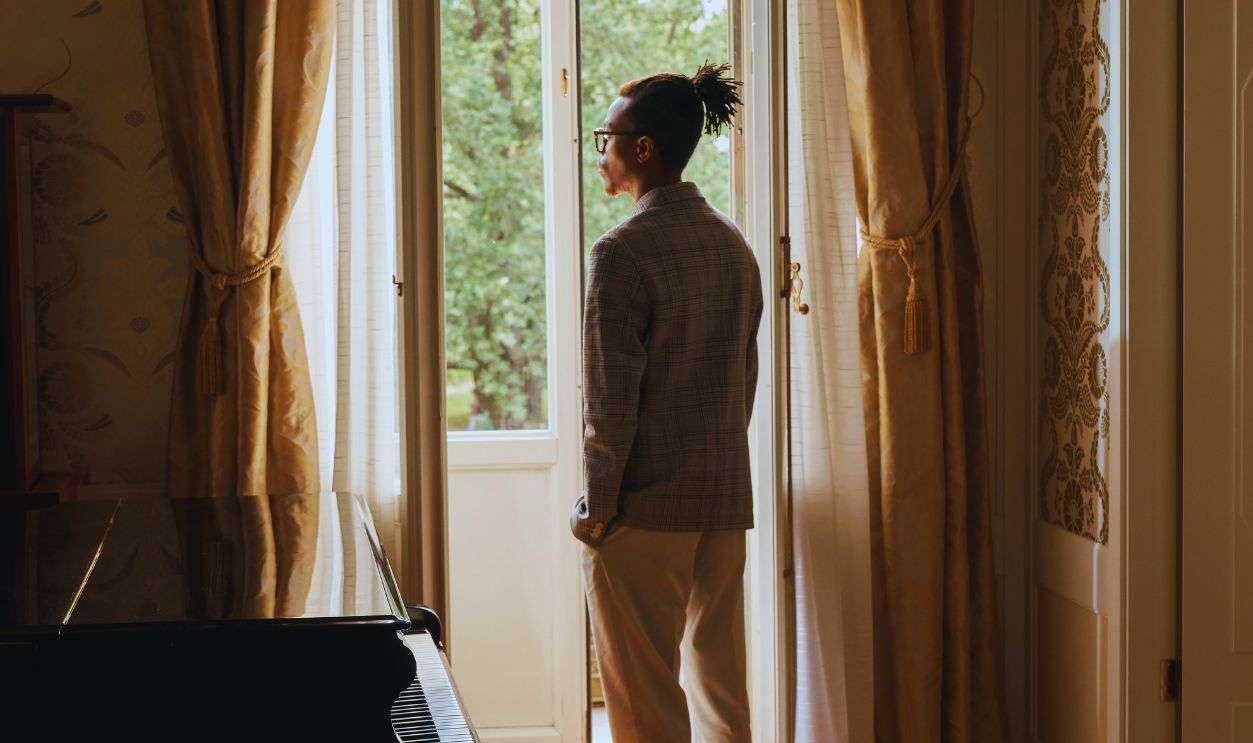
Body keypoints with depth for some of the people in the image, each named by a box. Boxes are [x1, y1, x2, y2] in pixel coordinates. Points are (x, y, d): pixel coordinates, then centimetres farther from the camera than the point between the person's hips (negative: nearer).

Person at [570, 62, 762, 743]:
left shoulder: (623, 252, -14)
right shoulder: (734, 246, 8)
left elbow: (610, 401, -15)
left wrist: (595, 510, -8)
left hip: (646, 507, -7)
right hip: (728, 500, 7)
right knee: (721, 683, 14)